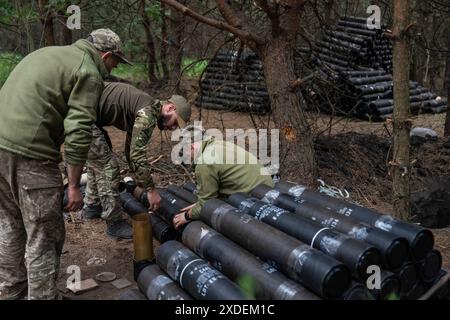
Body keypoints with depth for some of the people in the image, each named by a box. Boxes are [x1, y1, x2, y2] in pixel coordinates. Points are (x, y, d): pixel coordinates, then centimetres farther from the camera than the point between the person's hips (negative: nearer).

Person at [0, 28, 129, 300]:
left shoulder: (47, 53, 23)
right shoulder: (89, 72, -4)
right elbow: (78, 133, -14)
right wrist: (74, 186, -8)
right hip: (29, 154, -9)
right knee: (44, 236, 3)